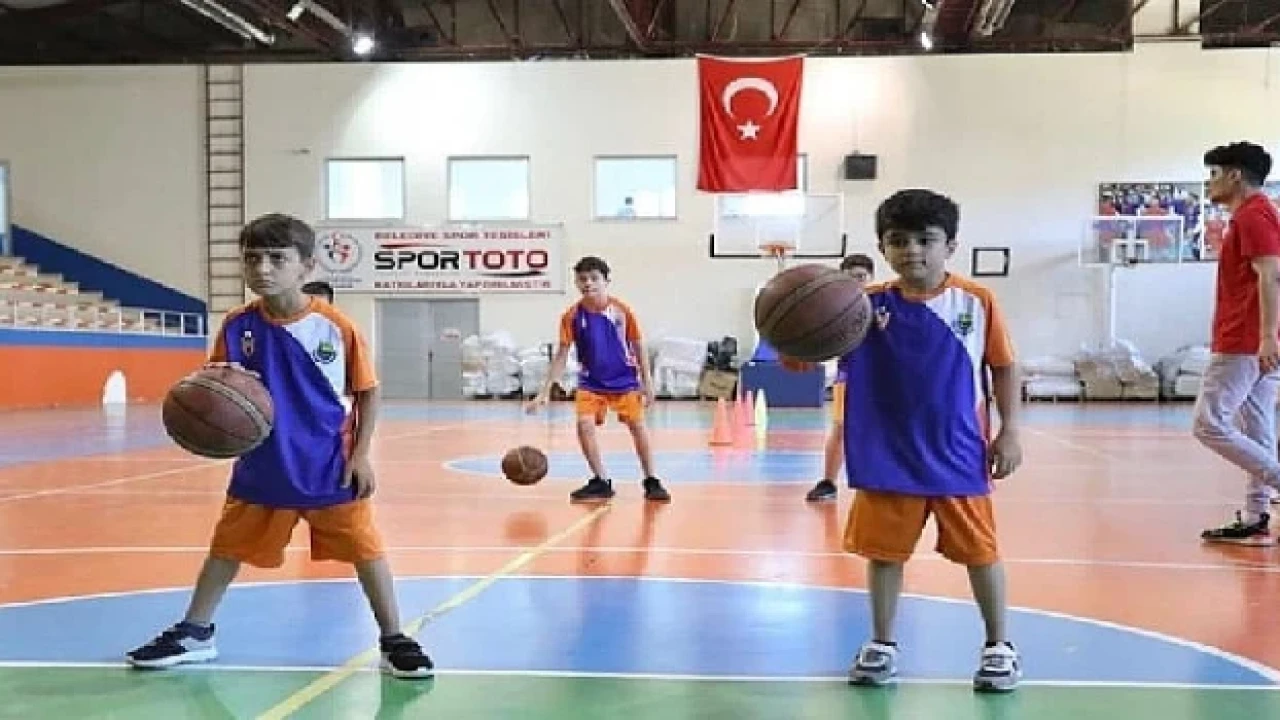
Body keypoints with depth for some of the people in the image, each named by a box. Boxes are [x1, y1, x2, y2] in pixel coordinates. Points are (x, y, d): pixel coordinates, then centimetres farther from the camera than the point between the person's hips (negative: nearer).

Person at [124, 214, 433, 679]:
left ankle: (394, 641, 12)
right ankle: (194, 635, 33)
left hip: (330, 467, -3)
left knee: (365, 548, 0)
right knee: (226, 547, 15)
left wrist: (361, 454, -8)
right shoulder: (237, 325, -5)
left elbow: (367, 393, -3)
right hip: (261, 467, 3)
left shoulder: (336, 326, -12)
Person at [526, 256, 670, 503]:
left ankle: (651, 482, 10)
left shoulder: (621, 310, -13)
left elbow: (638, 347, -3)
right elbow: (561, 356, -7)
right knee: (584, 425, -13)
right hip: (591, 382, 1)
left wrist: (647, 383, -4)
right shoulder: (572, 316, -11)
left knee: (638, 426, -3)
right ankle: (600, 482, 2)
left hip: (625, 380, -1)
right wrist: (544, 392, -12)